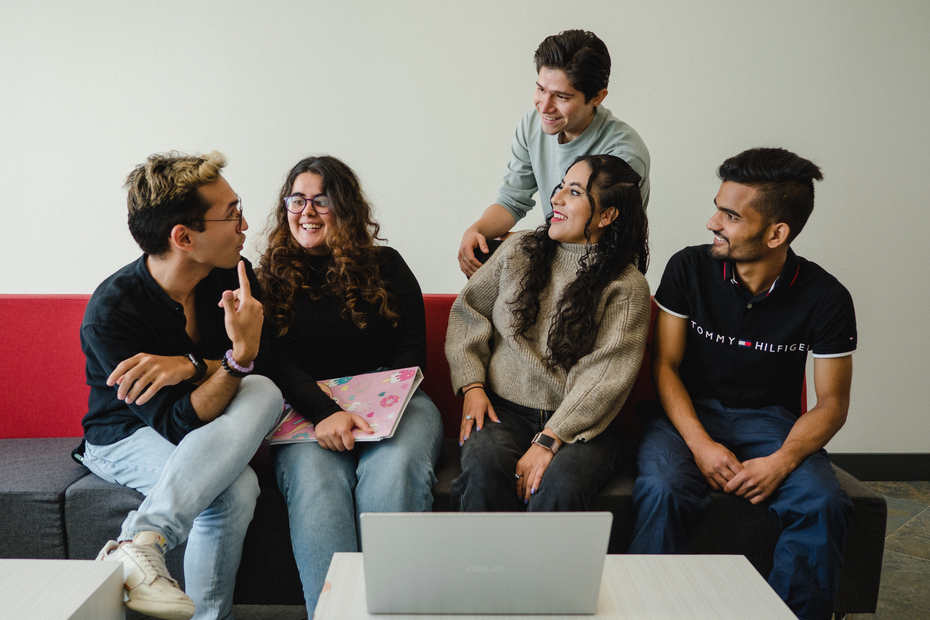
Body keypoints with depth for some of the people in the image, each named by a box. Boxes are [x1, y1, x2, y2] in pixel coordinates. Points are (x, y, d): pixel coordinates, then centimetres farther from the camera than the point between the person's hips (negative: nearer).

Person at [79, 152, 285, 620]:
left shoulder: (234, 276, -11)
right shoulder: (110, 313, -25)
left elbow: (266, 368, -9)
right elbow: (179, 424, -28)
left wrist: (189, 365, -28)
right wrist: (238, 358, -45)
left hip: (213, 427, 5)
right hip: (127, 436, -5)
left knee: (264, 392, -31)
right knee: (235, 490, -34)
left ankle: (140, 541, -33)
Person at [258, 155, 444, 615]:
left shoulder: (386, 266, 15)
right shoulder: (271, 278, 15)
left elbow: (412, 350, 9)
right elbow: (279, 363, 2)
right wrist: (325, 413, -18)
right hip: (309, 408, 0)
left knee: (394, 470, -33)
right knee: (313, 479, -33)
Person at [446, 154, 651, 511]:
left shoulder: (627, 286, -2)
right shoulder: (519, 250, 10)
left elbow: (607, 377, -10)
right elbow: (468, 312, 13)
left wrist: (548, 441, -19)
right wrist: (472, 385, -1)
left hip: (579, 423, -2)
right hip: (504, 409, 2)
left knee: (559, 488, -32)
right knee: (483, 467, -30)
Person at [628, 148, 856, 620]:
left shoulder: (825, 298, -8)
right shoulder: (689, 268, -7)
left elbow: (832, 402, -2)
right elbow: (665, 365, -3)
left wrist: (782, 461, -20)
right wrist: (699, 443, -17)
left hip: (770, 419, 1)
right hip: (689, 412, 0)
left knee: (823, 504, -27)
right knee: (659, 491, -30)